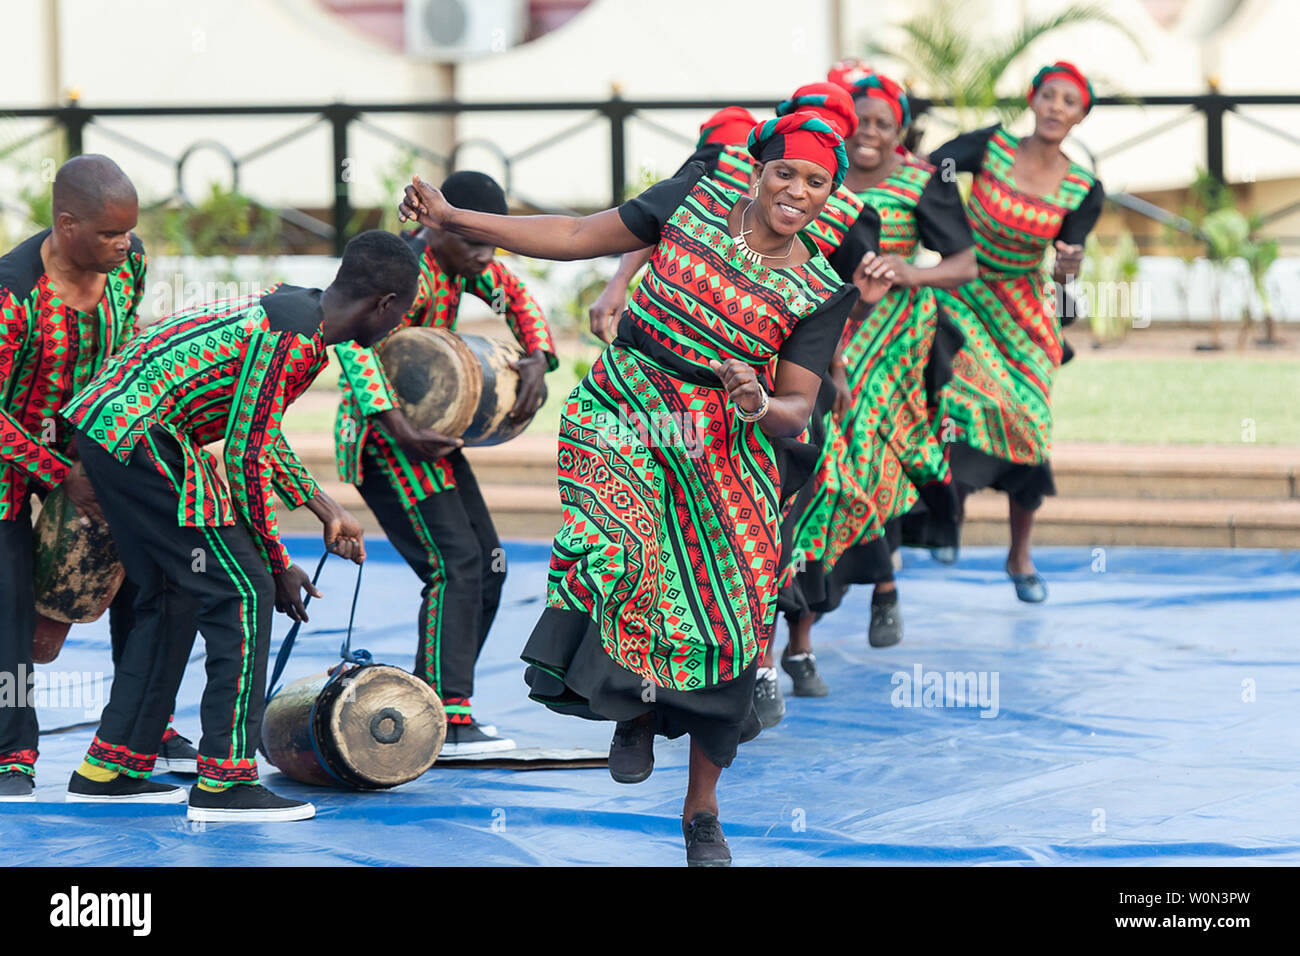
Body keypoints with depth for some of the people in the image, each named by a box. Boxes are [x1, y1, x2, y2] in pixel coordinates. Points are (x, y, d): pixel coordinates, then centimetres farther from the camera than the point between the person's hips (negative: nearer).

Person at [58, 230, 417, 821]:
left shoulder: (296, 311, 13)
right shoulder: (291, 339, -18)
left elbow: (259, 431, 27)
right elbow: (246, 460, -17)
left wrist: (325, 511, 29)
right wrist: (279, 566, -7)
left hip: (106, 428, 10)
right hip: (138, 439, -10)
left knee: (172, 596, 18)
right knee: (243, 591, -6)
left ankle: (107, 771, 23)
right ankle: (224, 783, -5)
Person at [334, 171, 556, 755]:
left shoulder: (460, 259, 5)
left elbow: (515, 296, 17)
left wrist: (537, 361, -4)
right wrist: (398, 426, -44)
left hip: (430, 433, 10)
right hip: (385, 437, -10)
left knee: (486, 566, 8)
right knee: (455, 564, -18)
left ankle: (431, 702, 12)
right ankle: (447, 720, -22)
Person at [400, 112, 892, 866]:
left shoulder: (820, 292, 0)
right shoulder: (696, 200, 1)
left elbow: (801, 405, 0)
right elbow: (577, 237, 4)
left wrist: (762, 407, -24)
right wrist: (452, 219, 0)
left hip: (718, 450, 1)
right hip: (620, 413, -1)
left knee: (724, 628, -1)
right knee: (614, 549, -29)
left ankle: (703, 811, 16)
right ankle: (633, 709, -1)